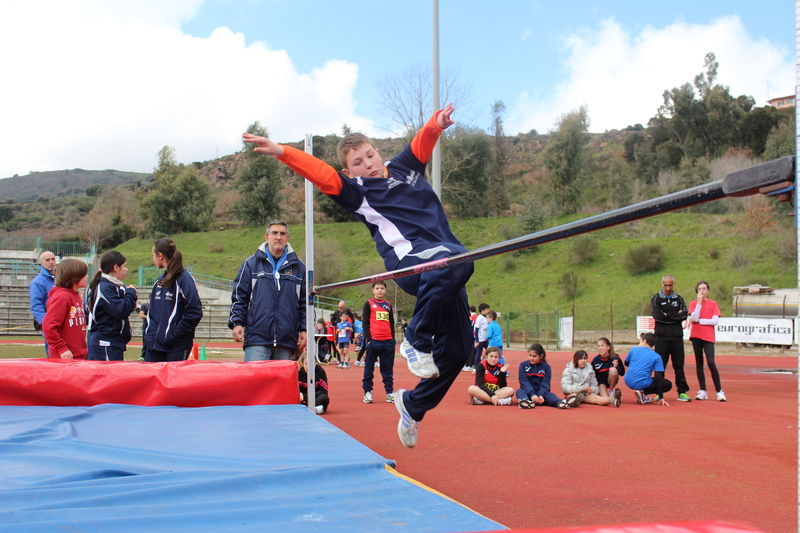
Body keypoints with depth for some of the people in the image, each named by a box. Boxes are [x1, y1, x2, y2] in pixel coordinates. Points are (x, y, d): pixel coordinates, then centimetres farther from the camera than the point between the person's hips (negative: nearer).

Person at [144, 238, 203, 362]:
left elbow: (195, 312, -17)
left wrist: (177, 332, -15)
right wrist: (149, 333, 10)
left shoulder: (184, 279, -11)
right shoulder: (159, 281, 15)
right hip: (154, 344, 8)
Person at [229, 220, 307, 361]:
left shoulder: (299, 267, 13)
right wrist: (236, 323, -3)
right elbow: (238, 296, 7)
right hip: (257, 339, -2)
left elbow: (305, 302, 15)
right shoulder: (251, 264, 9)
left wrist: (304, 329, 8)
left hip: (287, 341, 2)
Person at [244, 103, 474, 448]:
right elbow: (320, 173, -6)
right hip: (409, 260, -7)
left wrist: (437, 123, 9)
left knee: (455, 349, 4)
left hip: (446, 264, 7)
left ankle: (413, 405, 27)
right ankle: (416, 341, -21)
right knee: (454, 261, -42)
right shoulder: (356, 190, 5)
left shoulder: (404, 167, 22)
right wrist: (282, 153, -19)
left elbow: (422, 142, 29)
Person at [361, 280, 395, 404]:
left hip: (388, 342, 4)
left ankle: (389, 393, 10)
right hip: (374, 341, -3)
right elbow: (365, 322, 0)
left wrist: (393, 339, 11)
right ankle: (367, 392, 7)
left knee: (388, 369, 6)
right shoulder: (369, 304, 5)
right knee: (369, 368, 2)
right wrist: (368, 338, -9)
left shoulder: (388, 305, 16)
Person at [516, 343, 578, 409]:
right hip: (528, 392, 0)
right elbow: (524, 381, -10)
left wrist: (541, 395, -27)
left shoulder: (546, 367, 3)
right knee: (519, 391, -30)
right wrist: (532, 394, -26)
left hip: (541, 392, 0)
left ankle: (561, 403, -62)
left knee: (549, 395, -30)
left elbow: (545, 383, -7)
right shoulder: (523, 365, 1)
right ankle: (524, 401, -65)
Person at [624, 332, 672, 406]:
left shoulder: (634, 349, 6)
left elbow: (626, 364, 22)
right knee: (668, 384, 15)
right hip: (642, 384, -4)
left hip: (628, 382, 4)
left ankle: (642, 395, 14)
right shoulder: (657, 357, 1)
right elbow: (658, 377, -5)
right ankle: (643, 392, -4)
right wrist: (661, 397, -6)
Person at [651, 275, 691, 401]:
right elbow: (657, 315, -10)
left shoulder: (679, 299, 12)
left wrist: (667, 315, -7)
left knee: (679, 365, 3)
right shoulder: (656, 299, 6)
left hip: (677, 337, 2)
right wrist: (675, 315, -6)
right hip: (662, 337, -2)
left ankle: (682, 392, 7)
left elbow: (684, 315, -3)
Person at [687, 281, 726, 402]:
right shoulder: (693, 303, 7)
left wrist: (699, 321, -8)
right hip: (696, 335, 2)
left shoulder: (713, 304, 5)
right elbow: (694, 318, -9)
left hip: (708, 336, -2)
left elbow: (715, 321, -5)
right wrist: (699, 302, -10)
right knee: (699, 363, 4)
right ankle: (703, 391, 9)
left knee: (711, 363, -13)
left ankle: (719, 391, -6)